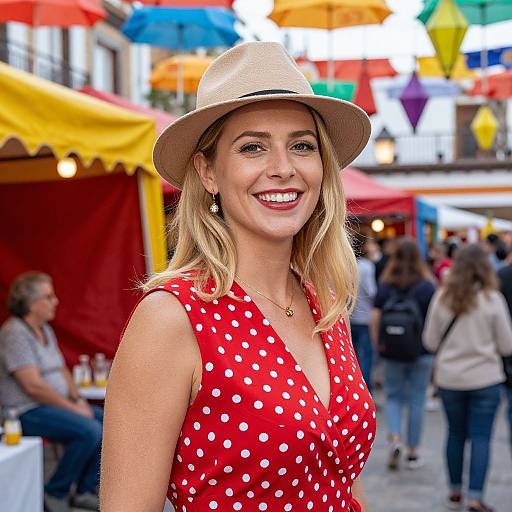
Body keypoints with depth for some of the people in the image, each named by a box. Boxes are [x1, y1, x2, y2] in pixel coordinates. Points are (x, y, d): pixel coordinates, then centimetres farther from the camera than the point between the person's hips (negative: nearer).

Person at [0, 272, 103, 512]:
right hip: (27, 411, -10)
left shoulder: (45, 330, 13)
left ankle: (86, 490, 5)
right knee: (90, 430, -27)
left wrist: (77, 399, 1)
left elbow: (62, 370, 18)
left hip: (56, 405, 10)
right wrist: (72, 408, -18)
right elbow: (33, 386, -22)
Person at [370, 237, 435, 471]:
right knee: (416, 400, 8)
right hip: (421, 353, -1)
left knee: (393, 397, 15)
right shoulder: (427, 286, -6)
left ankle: (395, 438, -7)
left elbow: (375, 320, -3)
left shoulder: (384, 285, -2)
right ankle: (413, 453, 15)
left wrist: (377, 346, 7)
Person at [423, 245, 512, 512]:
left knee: (455, 434, 16)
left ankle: (455, 490, 27)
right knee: (480, 437, 3)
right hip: (485, 379, -2)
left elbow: (430, 341, 1)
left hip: (449, 378, 3)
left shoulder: (442, 298, -4)